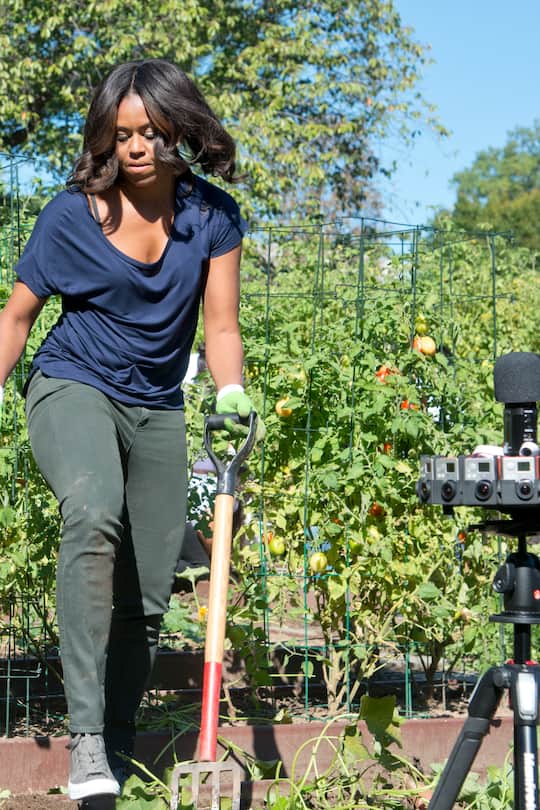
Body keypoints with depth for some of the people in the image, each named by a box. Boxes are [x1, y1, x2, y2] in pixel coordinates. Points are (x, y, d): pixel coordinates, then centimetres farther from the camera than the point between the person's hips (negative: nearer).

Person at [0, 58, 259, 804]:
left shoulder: (213, 217, -5)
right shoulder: (72, 214, -10)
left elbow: (221, 325, -3)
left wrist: (231, 393, -21)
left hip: (157, 410, 4)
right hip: (72, 387, -4)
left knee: (147, 595, 5)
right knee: (93, 514, -35)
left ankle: (117, 749, 24)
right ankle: (86, 739, -37)